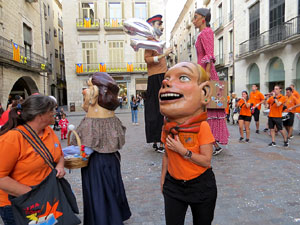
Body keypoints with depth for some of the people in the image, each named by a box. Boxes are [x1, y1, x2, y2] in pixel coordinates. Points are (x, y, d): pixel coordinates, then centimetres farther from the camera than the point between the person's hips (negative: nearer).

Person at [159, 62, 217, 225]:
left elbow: (206, 161, -19)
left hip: (200, 186, -3)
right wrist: (163, 178, 9)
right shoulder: (167, 127, -6)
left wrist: (183, 150, -27)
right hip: (173, 185, 4)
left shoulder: (202, 127, -21)